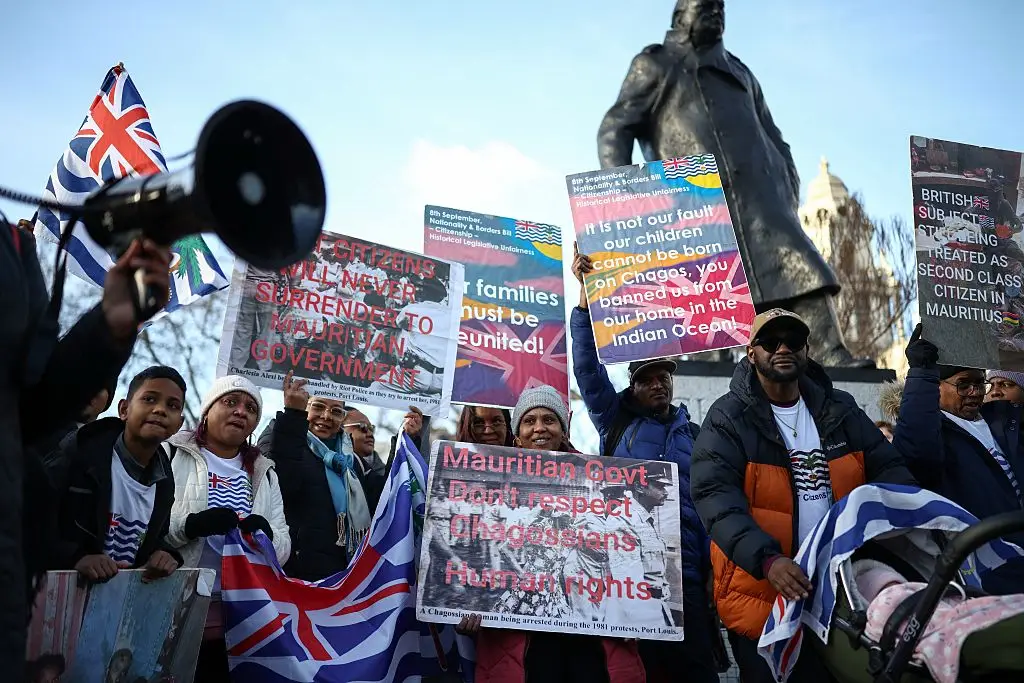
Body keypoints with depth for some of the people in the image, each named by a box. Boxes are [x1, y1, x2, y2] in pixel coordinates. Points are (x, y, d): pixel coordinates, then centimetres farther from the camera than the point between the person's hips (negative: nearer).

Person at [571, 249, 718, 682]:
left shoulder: (694, 434, 18)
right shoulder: (615, 419, 12)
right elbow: (587, 366, 1)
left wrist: (714, 571, 6)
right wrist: (586, 296, -5)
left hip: (685, 569, 2)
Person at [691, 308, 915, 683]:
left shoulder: (840, 410, 7)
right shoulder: (728, 418, -7)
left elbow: (888, 469, 7)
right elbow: (714, 496, -18)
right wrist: (767, 559, -32)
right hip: (762, 594, -4)